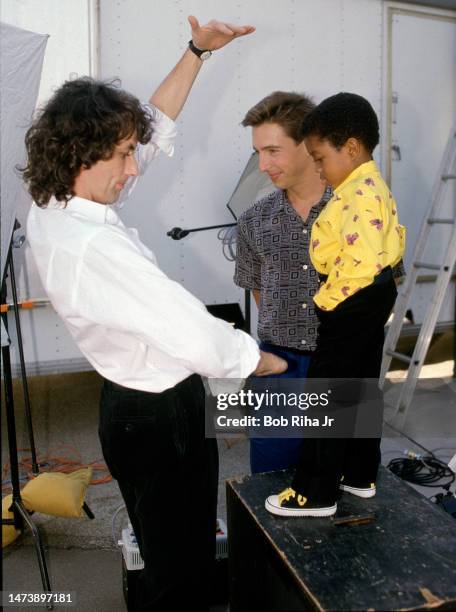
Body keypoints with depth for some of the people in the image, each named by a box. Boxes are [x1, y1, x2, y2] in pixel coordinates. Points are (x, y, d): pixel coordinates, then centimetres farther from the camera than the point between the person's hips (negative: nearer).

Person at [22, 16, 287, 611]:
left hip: (134, 402, 10)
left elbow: (154, 127, 6)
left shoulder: (53, 209, -3)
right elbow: (201, 340, -32)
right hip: (162, 418, -10)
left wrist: (197, 51, 5)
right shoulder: (92, 247, -33)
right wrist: (286, 367, -14)